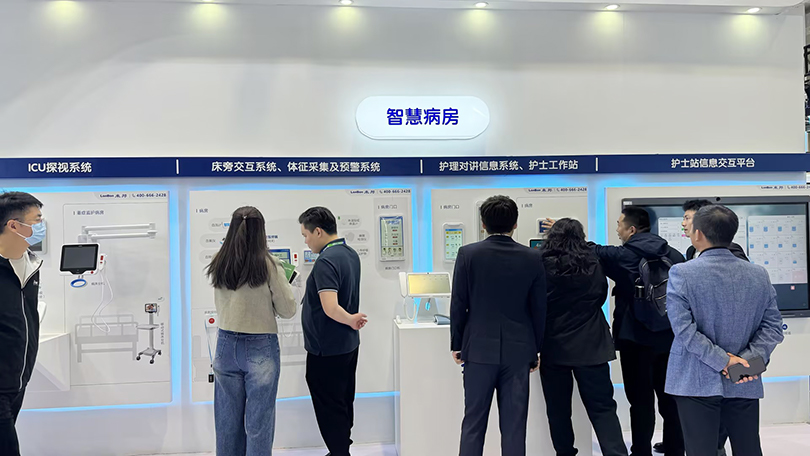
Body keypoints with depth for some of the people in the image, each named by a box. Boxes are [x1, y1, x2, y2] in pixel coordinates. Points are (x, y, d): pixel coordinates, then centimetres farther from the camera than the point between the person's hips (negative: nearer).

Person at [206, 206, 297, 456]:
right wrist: (282, 285, 9)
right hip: (261, 348, -4)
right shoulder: (269, 264, -13)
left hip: (226, 346, 4)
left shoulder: (218, 265, -1)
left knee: (227, 420, 15)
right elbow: (287, 310, -7)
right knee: (258, 423, 4)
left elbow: (221, 306, 11)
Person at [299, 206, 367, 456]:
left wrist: (350, 320, -18)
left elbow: (331, 308, -32)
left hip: (327, 351, -9)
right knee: (343, 404, 19)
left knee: (330, 410, 3)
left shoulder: (325, 262, -23)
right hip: (349, 345, 9)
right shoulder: (351, 254, 6)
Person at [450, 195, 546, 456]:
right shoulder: (532, 258, -2)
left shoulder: (468, 254, -7)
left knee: (473, 423, 9)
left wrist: (456, 344, 8)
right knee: (514, 425, 8)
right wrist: (535, 350, 13)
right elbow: (539, 309, 2)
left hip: (479, 348, -1)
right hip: (518, 350, 1)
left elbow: (458, 305, -4)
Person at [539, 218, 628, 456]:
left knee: (558, 408, 9)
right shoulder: (593, 265, 1)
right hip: (590, 346, 2)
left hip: (554, 346, -2)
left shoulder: (542, 265, -10)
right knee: (602, 407, 6)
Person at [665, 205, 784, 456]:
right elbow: (773, 326, 1)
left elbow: (683, 328, -17)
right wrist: (750, 359, -7)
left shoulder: (681, 273, -11)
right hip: (745, 385, 4)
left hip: (697, 382, -4)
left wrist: (722, 360, -12)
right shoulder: (759, 274, 3)